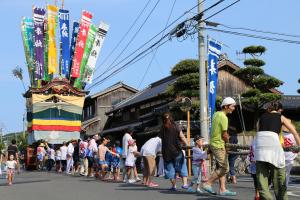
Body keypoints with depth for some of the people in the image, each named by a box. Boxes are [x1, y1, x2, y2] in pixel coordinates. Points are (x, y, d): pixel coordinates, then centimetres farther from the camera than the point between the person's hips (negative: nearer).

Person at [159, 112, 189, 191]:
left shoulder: (162, 129, 2)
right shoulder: (175, 127, -4)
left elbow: (161, 138, 7)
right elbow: (182, 138, -5)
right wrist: (187, 146, 6)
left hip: (166, 152, 1)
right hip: (176, 151, -1)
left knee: (170, 168, 8)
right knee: (182, 167, 9)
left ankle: (173, 185, 7)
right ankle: (185, 183, 0)